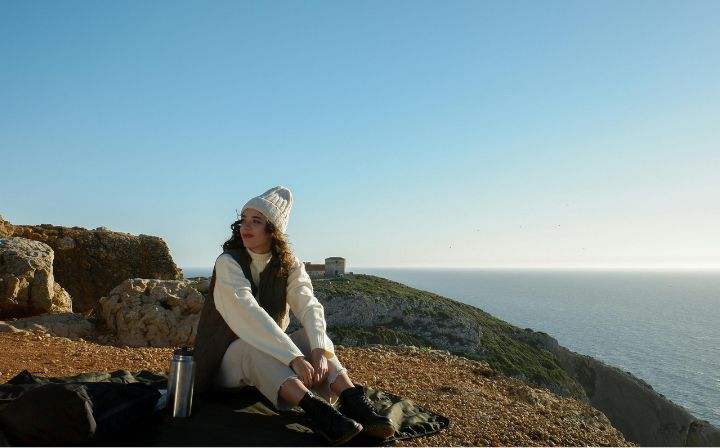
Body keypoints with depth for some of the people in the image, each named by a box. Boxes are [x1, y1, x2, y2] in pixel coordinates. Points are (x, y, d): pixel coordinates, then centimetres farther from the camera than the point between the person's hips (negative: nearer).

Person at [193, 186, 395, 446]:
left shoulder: (288, 265, -4)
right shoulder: (228, 262, -18)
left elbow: (310, 307, -19)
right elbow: (248, 313, -31)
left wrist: (319, 351, -39)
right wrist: (295, 359, -40)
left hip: (269, 353, 4)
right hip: (227, 357, -4)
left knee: (314, 337, -21)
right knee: (255, 348, -36)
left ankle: (353, 402, -37)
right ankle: (315, 408, -52)